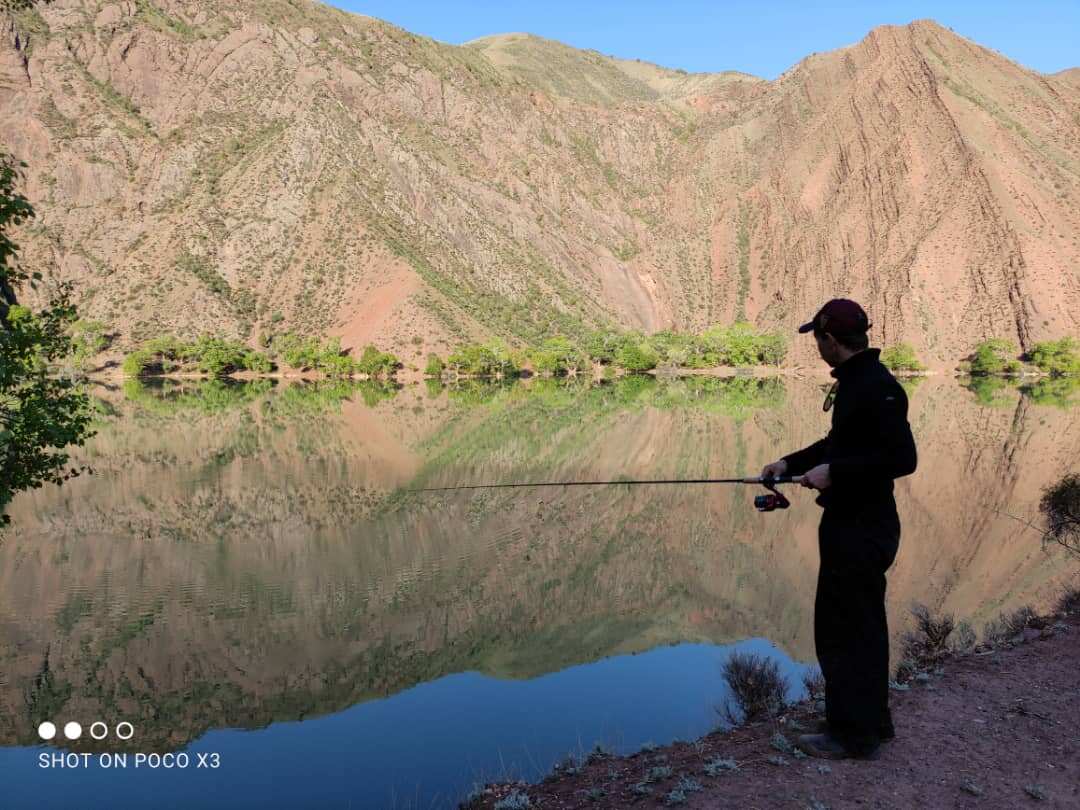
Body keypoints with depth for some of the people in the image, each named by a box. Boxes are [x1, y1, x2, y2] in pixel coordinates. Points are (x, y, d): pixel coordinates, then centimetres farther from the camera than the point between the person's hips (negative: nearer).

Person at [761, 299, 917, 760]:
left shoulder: (878, 388, -20)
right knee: (861, 625, 19)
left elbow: (902, 458, -25)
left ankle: (852, 734, 14)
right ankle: (872, 721, 33)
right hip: (856, 524, 11)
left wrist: (833, 472, -23)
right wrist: (790, 463, 15)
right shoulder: (855, 381, 11)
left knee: (842, 629, 0)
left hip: (860, 530, -11)